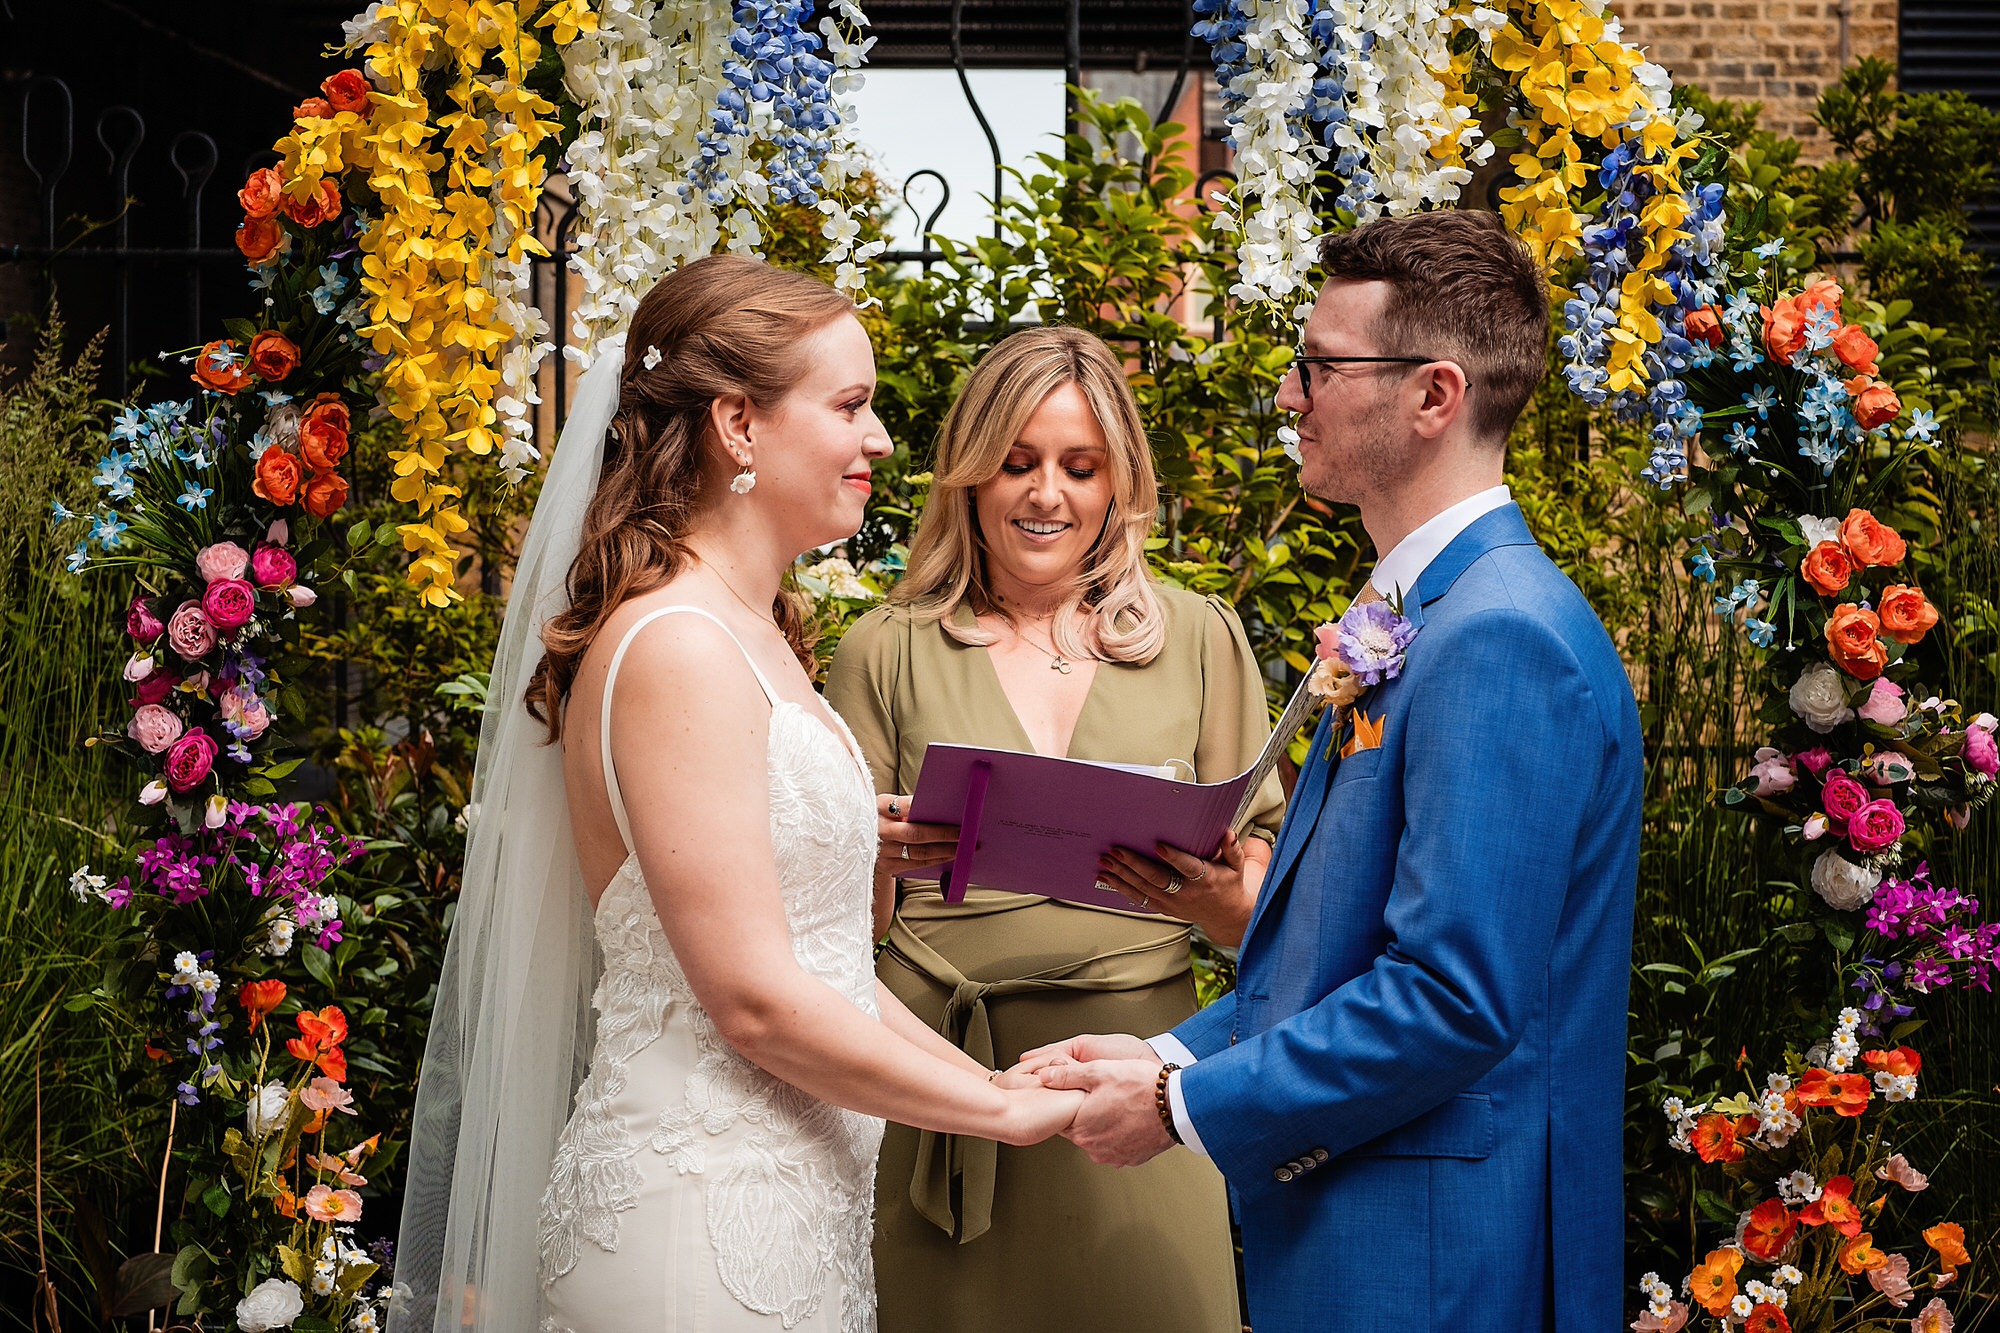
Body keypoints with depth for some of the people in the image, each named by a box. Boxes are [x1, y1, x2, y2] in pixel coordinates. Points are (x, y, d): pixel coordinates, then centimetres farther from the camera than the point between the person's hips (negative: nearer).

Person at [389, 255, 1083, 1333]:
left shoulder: (755, 637, 12)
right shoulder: (675, 648, -17)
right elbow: (756, 1001, -20)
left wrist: (985, 1073, 7)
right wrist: (1006, 1109, -11)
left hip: (787, 1196, 9)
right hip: (700, 1215, -9)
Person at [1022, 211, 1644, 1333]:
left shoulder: (1501, 637, -20)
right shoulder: (1416, 620, 12)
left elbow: (1454, 998, -25)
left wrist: (1183, 1108, -16)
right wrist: (1169, 1056, 7)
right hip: (1343, 1236, 9)